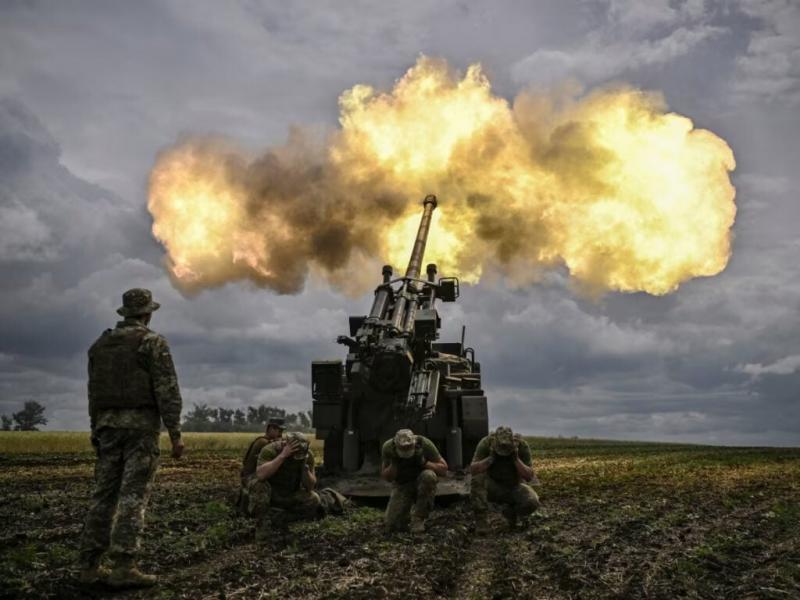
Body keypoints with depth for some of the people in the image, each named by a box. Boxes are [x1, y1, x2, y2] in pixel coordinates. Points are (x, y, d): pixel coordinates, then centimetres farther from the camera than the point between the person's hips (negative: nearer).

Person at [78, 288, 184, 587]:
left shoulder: (101, 344, 14)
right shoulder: (153, 342, -5)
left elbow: (94, 392, 16)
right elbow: (167, 391, -12)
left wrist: (97, 431, 22)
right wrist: (175, 434, -10)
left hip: (108, 425, 6)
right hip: (141, 425, -6)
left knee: (104, 495, 8)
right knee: (133, 495, -7)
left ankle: (90, 565, 8)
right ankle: (123, 567, -10)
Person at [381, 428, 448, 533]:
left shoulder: (424, 443, -24)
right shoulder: (388, 447, -19)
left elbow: (443, 469, -17)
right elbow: (386, 477, -9)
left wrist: (424, 462, -33)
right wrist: (394, 464, -29)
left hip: (422, 484, 0)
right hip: (401, 485, 1)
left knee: (428, 475, -37)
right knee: (392, 526, -18)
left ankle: (419, 518, -19)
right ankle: (405, 515, 18)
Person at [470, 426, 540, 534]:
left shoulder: (522, 445, -20)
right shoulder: (486, 443, -22)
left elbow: (529, 477, -21)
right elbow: (473, 470, -26)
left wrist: (516, 459, -35)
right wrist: (491, 458, -39)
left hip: (514, 487, 1)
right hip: (492, 487, -1)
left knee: (532, 502, -29)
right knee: (478, 478, -34)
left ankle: (510, 510, 5)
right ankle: (480, 520, -22)